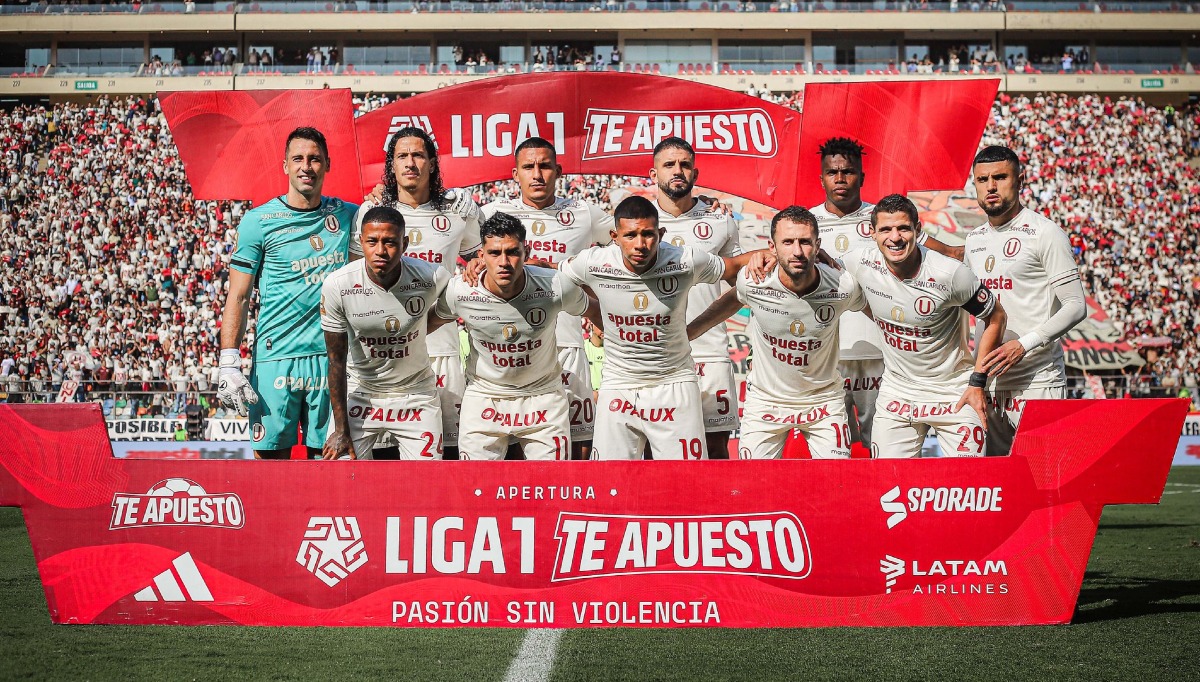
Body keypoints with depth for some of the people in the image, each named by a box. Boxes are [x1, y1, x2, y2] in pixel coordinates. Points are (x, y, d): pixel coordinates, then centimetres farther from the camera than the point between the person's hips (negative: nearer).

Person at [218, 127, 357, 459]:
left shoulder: (347, 215, 10)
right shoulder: (259, 220, 0)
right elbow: (238, 297, 0)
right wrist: (229, 365, -9)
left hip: (333, 357, 3)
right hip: (277, 357, -2)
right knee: (272, 456, -2)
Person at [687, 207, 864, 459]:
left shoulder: (843, 287, -20)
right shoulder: (753, 282, -20)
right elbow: (733, 299, 6)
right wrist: (687, 332, 13)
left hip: (823, 398, 0)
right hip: (765, 399, 0)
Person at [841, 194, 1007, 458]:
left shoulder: (950, 273, -21)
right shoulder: (861, 264, -12)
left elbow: (995, 317, -8)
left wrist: (978, 382, -9)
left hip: (954, 393, -3)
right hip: (895, 393, 3)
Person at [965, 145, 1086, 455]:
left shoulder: (1044, 233, -6)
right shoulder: (974, 240, 16)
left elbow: (1076, 307, -10)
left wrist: (1023, 344, -20)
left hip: (1037, 382, -7)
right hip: (987, 382, 7)